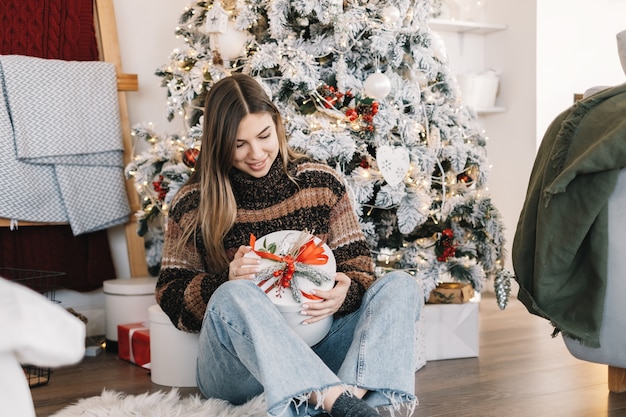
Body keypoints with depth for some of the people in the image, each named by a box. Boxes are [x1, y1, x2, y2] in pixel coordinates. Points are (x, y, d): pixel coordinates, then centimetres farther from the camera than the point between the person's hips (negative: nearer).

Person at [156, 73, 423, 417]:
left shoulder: (321, 181, 8)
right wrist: (226, 281, -19)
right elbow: (170, 293, 3)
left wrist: (345, 293, -17)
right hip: (239, 367, -2)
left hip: (315, 345, 3)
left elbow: (356, 263, 8)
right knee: (233, 295, -34)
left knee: (401, 286, -19)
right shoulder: (193, 204, 4)